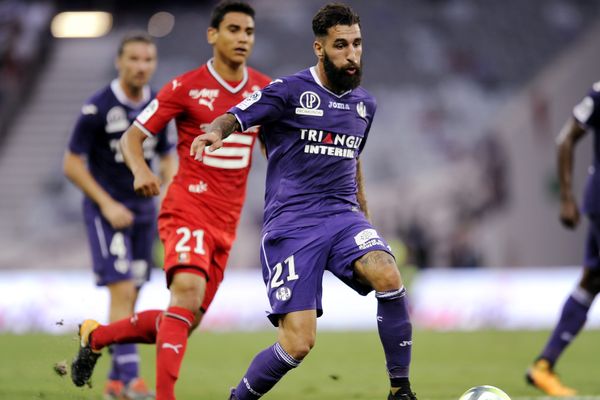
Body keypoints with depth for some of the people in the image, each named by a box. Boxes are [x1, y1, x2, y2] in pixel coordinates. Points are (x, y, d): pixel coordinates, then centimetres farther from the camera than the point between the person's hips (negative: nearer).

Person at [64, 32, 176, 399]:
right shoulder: (97, 108, -11)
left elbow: (168, 159, 17)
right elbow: (72, 164, -8)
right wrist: (107, 204, -15)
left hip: (144, 211, 6)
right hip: (107, 210, -5)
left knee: (131, 298, 6)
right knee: (122, 292, -15)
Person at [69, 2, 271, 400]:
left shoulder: (265, 90, 7)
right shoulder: (186, 87, -5)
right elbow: (132, 136, -1)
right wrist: (141, 170, -21)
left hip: (227, 222, 6)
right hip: (188, 207, -5)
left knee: (185, 321, 6)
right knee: (188, 291, -30)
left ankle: (95, 335, 29)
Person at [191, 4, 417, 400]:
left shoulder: (365, 103, 14)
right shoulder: (290, 91, -4)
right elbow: (234, 117, -15)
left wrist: (364, 214, 32)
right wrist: (215, 131, -37)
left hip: (342, 217, 4)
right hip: (291, 223, -4)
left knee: (389, 277, -28)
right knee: (298, 343, -14)